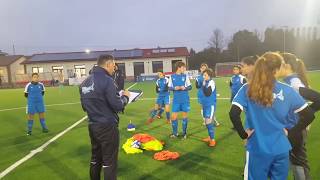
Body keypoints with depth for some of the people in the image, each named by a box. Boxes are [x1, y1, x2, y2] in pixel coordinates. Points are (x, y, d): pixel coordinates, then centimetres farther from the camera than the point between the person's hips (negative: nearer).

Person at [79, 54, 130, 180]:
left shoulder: (85, 82, 8)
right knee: (109, 161, 3)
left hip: (92, 126, 8)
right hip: (107, 126, -8)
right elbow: (117, 105, -18)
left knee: (95, 159, 19)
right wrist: (125, 97, 0)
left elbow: (84, 106, 16)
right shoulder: (106, 80, -17)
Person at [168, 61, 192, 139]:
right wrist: (175, 88, -17)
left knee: (185, 115, 6)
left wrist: (184, 88, -17)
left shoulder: (185, 76, 0)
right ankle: (175, 133, 18)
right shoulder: (172, 77, 0)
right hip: (176, 100, 0)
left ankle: (184, 133, 21)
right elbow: (169, 87, 2)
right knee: (174, 116, 0)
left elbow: (190, 87, 2)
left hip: (185, 100, 0)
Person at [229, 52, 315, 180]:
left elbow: (233, 114, -19)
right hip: (281, 149, 2)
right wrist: (291, 132, 6)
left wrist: (243, 134, -7)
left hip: (257, 149, -2)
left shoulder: (248, 89, -10)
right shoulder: (287, 90, -5)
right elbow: (309, 115, -1)